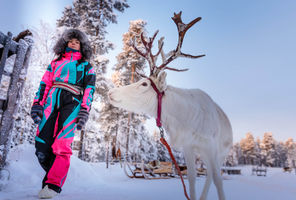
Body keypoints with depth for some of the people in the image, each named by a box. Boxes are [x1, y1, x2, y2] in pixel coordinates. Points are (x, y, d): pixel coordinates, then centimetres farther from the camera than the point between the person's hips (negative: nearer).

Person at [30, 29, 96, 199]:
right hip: (52, 99, 3)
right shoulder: (56, 62, 28)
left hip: (72, 102, -3)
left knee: (62, 143, -17)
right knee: (42, 143, -9)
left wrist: (85, 111, -8)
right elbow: (45, 83, 20)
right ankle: (53, 173, 9)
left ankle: (54, 185, -13)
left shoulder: (86, 66, 20)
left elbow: (89, 89, 7)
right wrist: (37, 103, 6)